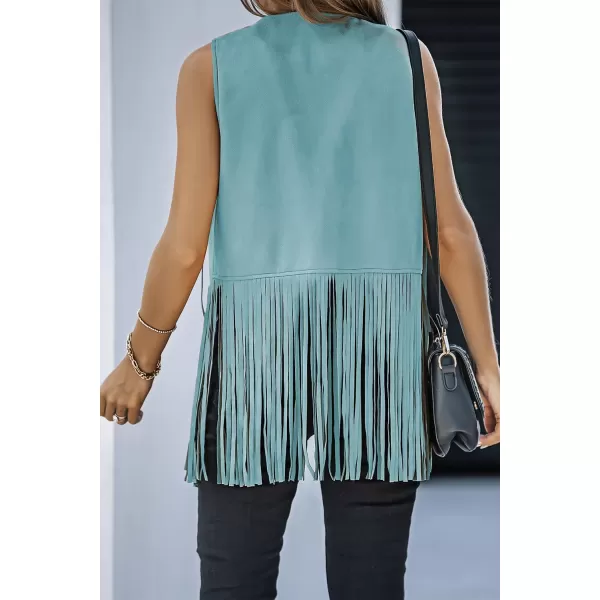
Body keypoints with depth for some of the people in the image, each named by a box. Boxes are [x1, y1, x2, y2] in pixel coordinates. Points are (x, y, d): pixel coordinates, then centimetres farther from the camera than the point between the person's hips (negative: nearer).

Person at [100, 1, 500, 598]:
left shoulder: (212, 67, 4)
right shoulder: (405, 58, 9)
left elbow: (185, 246, -2)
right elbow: (450, 231, 3)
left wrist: (140, 360, 11)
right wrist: (487, 364, 8)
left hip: (256, 344, -1)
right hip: (379, 340, 1)